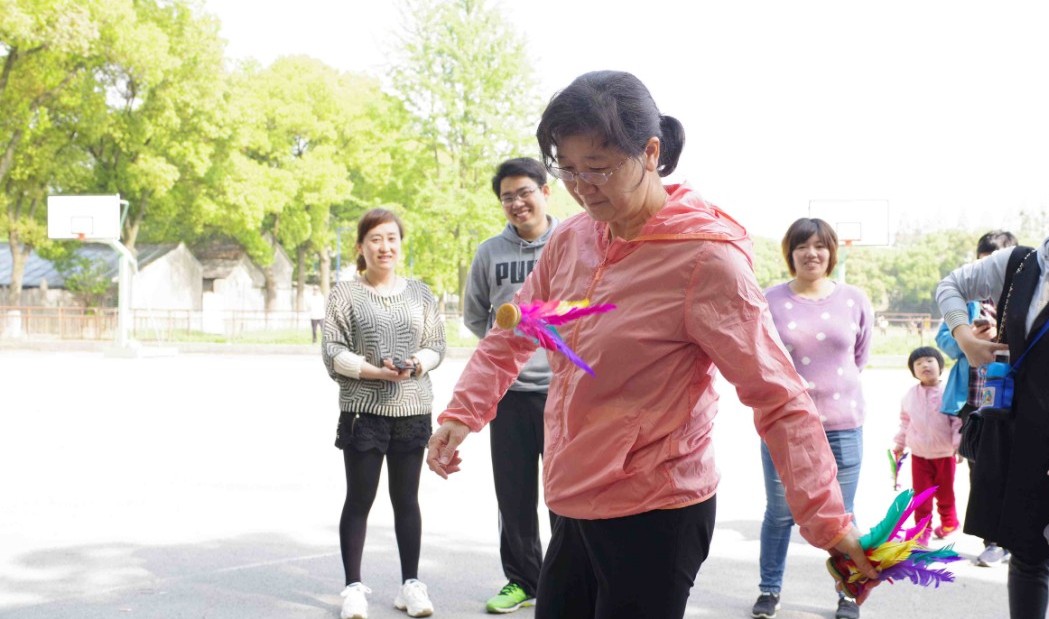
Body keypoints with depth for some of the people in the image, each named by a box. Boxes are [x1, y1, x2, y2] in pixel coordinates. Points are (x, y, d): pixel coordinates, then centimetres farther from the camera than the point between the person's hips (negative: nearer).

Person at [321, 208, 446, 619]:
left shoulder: (420, 293, 8)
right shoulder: (345, 293, -1)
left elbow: (437, 345, 8)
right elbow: (332, 351, -5)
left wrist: (417, 364, -13)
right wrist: (373, 371, -17)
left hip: (412, 409, 3)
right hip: (362, 409, -2)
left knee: (406, 499, 10)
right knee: (359, 500, 4)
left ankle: (411, 583, 18)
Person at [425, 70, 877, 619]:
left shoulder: (705, 258, -17)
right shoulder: (571, 240, 2)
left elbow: (779, 399, -17)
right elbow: (510, 336, 15)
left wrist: (827, 522, -23)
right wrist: (462, 413, 1)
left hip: (656, 518, -7)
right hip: (573, 507, 7)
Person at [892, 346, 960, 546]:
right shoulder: (910, 395, 1)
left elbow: (959, 421, -12)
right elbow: (905, 422, 11)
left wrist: (959, 444, -18)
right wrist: (900, 444, 15)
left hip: (945, 454, -2)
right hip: (919, 454, 2)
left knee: (945, 493, 14)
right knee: (921, 494, 4)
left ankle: (948, 522, 36)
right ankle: (922, 530, 14)